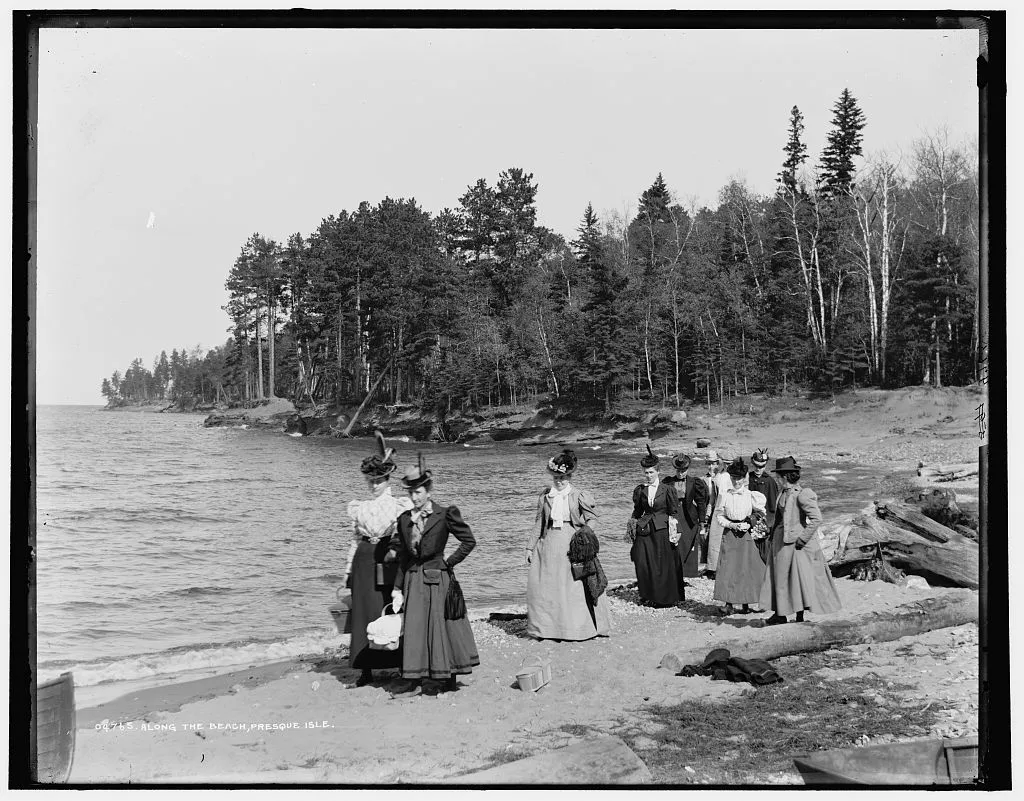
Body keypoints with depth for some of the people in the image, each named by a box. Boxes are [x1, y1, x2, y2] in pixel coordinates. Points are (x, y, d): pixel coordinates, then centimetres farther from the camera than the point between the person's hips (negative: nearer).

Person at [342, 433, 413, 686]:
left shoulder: (401, 506, 3)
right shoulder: (360, 508, 13)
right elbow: (355, 539, 17)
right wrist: (348, 570, 14)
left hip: (391, 561, -3)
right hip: (365, 562, 3)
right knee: (364, 613, 1)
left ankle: (402, 667, 7)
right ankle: (365, 669, 9)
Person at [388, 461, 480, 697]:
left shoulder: (445, 514, -8)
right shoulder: (405, 519, 7)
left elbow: (469, 541, -5)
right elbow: (402, 557, 11)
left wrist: (448, 563, -6)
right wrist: (398, 588, 8)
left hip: (437, 578, -5)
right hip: (413, 579, 5)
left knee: (441, 625, 3)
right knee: (413, 627, 4)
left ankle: (447, 678, 16)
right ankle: (414, 681, 11)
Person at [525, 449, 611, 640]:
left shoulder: (579, 496, -1)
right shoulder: (544, 496, 8)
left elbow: (592, 518, 2)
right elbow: (539, 523, 14)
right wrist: (531, 547, 14)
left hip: (572, 544, -3)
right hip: (550, 544, 3)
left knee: (575, 586, -1)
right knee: (544, 586, 2)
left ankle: (578, 627, 10)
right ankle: (546, 628, 11)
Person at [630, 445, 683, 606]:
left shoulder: (668, 489, -2)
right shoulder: (640, 490, 8)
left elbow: (673, 513, 0)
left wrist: (674, 530, -6)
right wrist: (634, 526, 9)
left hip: (662, 531, -3)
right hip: (645, 531, 3)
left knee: (665, 565, 2)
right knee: (642, 563, -4)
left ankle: (665, 598, 16)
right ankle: (649, 594, 12)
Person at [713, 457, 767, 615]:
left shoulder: (751, 495, 1)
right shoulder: (725, 495, 4)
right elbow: (720, 517, 8)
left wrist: (748, 524, -9)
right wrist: (732, 525, -8)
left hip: (746, 535, -1)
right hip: (729, 535, 1)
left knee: (747, 569, -2)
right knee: (728, 568, -6)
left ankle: (745, 603, 8)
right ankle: (729, 604, -4)